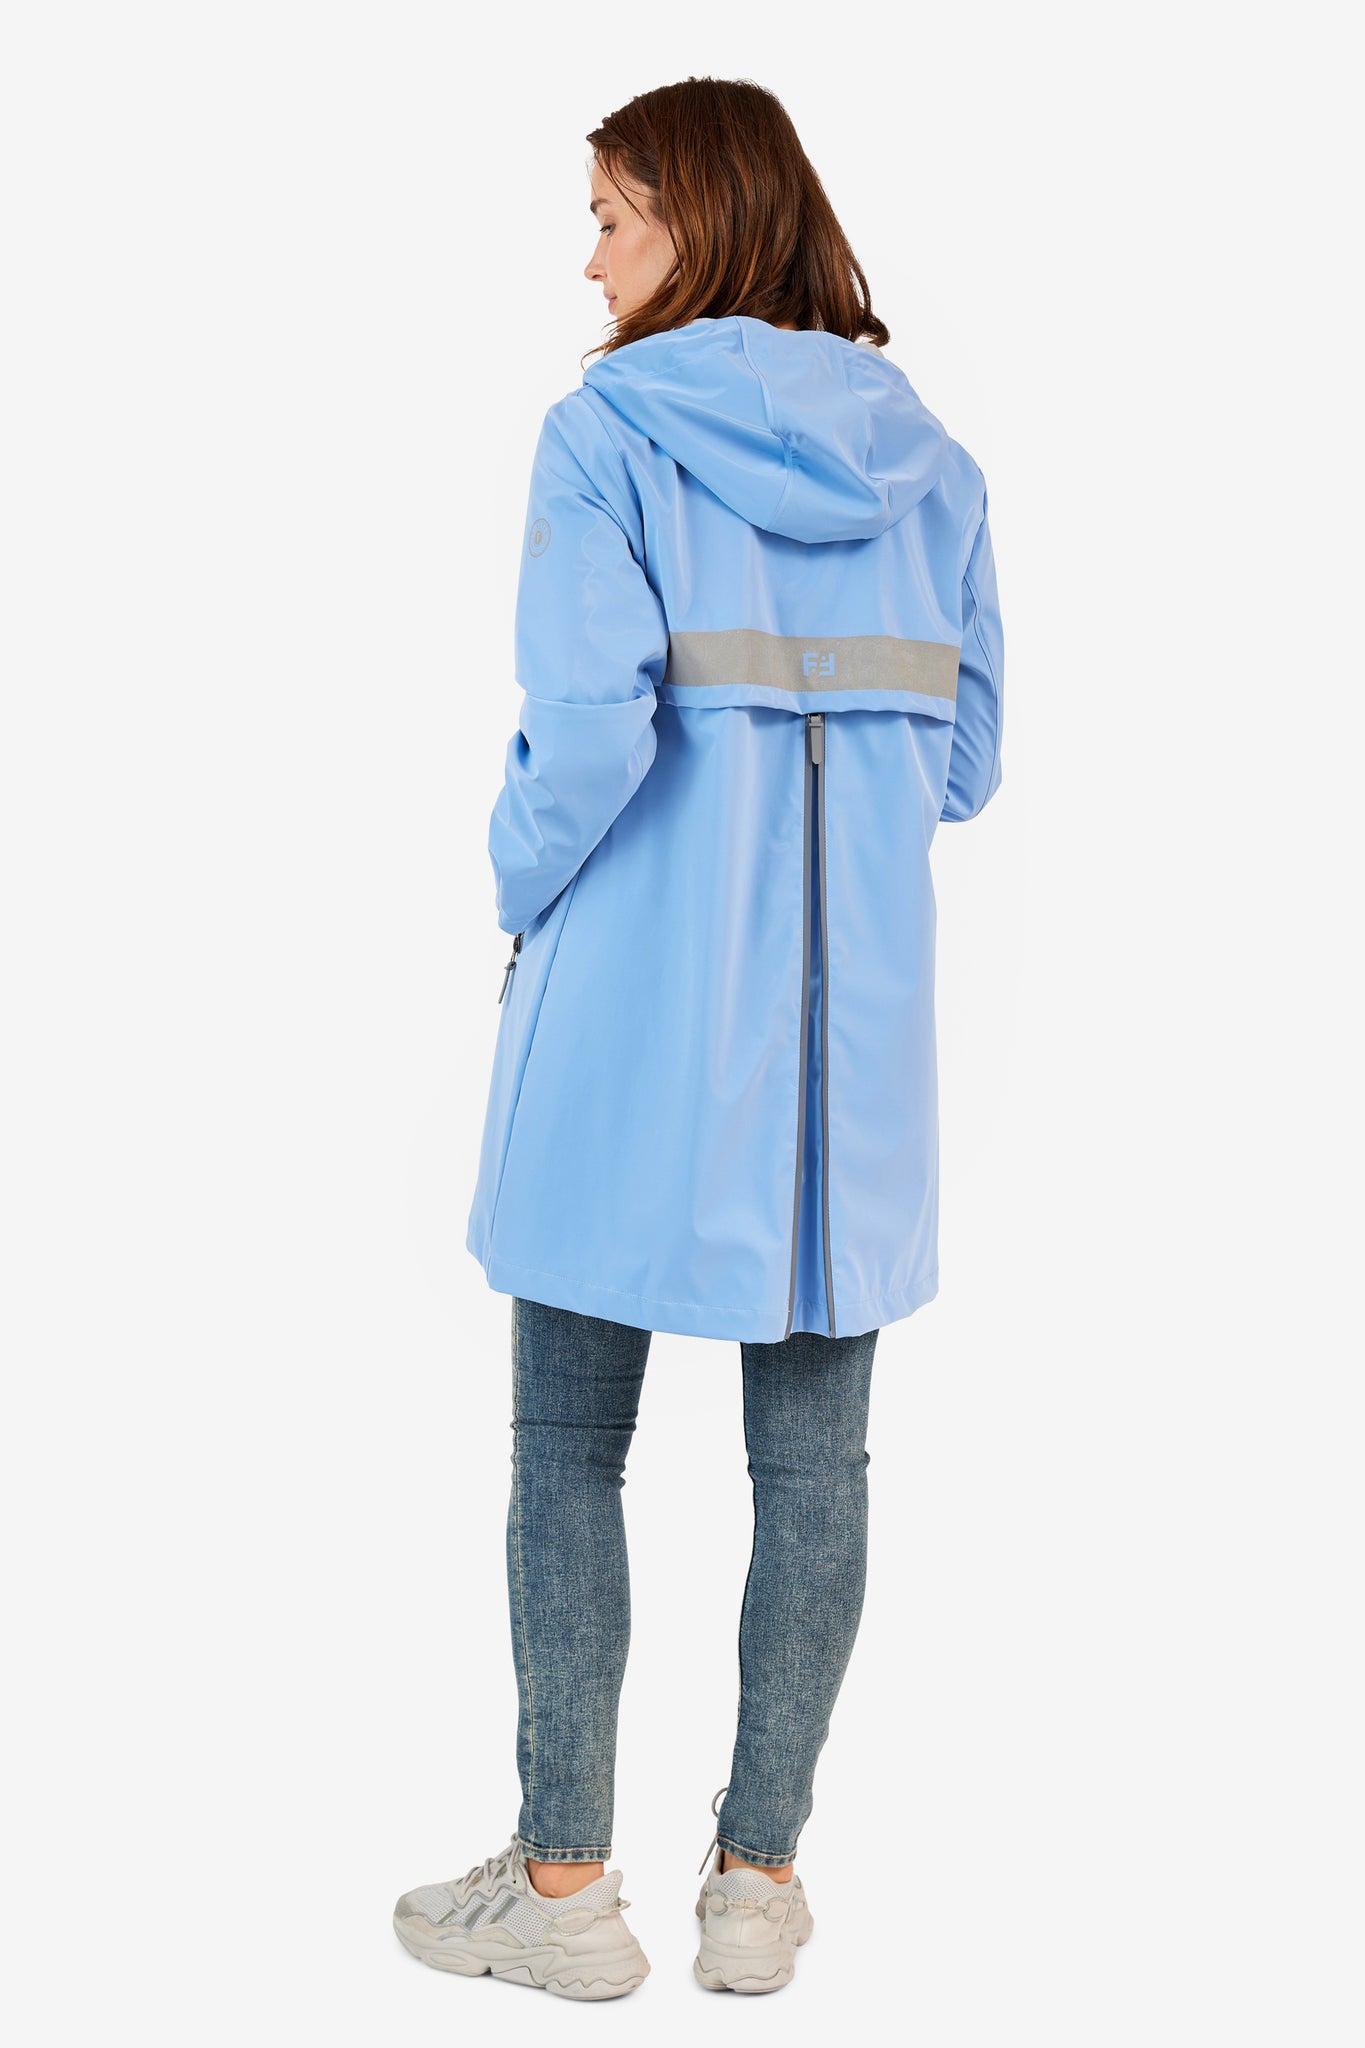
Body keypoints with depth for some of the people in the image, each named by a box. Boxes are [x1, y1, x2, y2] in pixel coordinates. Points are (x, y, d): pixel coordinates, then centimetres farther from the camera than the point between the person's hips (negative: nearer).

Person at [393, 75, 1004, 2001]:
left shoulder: (612, 429, -8)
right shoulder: (925, 456, 8)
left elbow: (590, 719, -18)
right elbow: (966, 753, 7)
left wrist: (523, 878, -1)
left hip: (639, 1002, -4)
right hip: (852, 1014, 5)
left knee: (568, 1444, 9)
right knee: (813, 1448, 10)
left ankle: (566, 1880, 16)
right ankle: (761, 1876, 19)